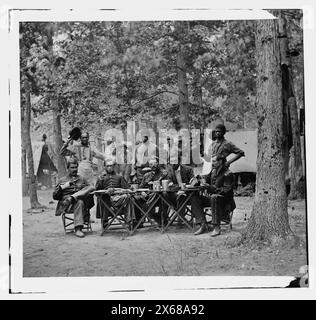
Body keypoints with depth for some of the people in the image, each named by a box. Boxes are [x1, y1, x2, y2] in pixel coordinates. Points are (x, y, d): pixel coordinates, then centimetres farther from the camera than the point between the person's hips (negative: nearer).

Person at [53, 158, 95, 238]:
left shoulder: (82, 179, 25)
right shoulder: (62, 180, 18)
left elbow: (89, 190, 19)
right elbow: (55, 197, 12)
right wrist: (62, 187, -5)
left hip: (82, 199, 2)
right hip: (66, 205, -2)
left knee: (91, 188, -23)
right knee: (79, 202, -38)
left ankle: (73, 197, -37)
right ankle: (78, 229, -43)